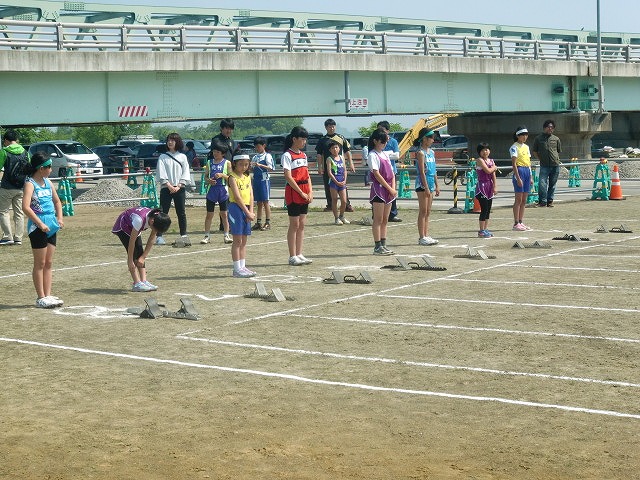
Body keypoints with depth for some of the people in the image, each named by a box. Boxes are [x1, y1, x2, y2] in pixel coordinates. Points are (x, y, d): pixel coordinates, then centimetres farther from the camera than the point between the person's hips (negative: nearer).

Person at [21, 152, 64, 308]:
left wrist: (59, 218, 12)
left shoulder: (48, 182, 12)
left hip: (51, 226, 8)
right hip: (38, 227, -8)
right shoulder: (30, 184, -11)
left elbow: (57, 201, 26)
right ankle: (41, 298, 3)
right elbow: (26, 207, -23)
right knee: (40, 263, -1)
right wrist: (40, 224, -22)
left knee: (49, 263, 10)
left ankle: (48, 295, 15)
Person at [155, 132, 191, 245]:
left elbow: (185, 174, 4)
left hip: (179, 188, 1)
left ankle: (183, 235, 9)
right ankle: (159, 236, -1)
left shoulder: (182, 157, 8)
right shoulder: (163, 157, 5)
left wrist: (178, 186, -8)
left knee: (181, 213, 3)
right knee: (163, 212, -2)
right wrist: (169, 185, -12)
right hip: (166, 188, -1)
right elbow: (161, 174, -2)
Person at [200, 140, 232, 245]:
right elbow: (205, 176, 12)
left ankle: (226, 235, 10)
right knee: (209, 214, 4)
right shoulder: (209, 163, 8)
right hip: (212, 190, 2)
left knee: (224, 214, 3)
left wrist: (222, 175, -16)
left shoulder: (227, 163, 2)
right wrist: (208, 180, -10)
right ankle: (207, 236, 9)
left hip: (223, 191, -2)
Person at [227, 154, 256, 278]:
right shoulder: (233, 177, -8)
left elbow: (251, 194, 7)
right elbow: (237, 197, -15)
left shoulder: (247, 177, 13)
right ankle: (237, 269, -3)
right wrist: (247, 212, -16)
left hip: (246, 209, 7)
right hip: (236, 207, -7)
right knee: (237, 241, -5)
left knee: (244, 241, 9)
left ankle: (242, 266, 13)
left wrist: (251, 211, -5)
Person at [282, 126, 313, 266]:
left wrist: (310, 192, 2)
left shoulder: (303, 155, 15)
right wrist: (301, 193, -15)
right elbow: (288, 177, -15)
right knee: (294, 224, -4)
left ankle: (299, 254, 14)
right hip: (293, 192, -7)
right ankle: (292, 257, 1)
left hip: (304, 193, 7)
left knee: (302, 224, 8)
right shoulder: (287, 155, -9)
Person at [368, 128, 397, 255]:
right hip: (378, 189, -8)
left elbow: (392, 173, 13)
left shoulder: (385, 154, 16)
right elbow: (377, 174, -14)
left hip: (388, 191, 8)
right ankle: (377, 247, -3)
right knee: (378, 220, -5)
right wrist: (390, 188, -14)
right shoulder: (373, 155, -8)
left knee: (385, 220, 9)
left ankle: (383, 245, 13)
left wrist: (393, 188, -1)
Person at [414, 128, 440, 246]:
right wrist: (426, 188, -20)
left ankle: (426, 235, 14)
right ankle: (422, 237, -2)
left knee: (427, 212, 10)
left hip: (431, 184, 8)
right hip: (422, 185, -8)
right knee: (423, 211, -5)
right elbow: (422, 172, -17)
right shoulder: (421, 153, -12)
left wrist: (437, 186, 14)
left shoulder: (431, 152, 13)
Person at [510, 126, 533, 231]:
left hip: (527, 171, 7)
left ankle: (521, 222, 12)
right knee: (518, 199, -6)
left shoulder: (526, 147, 16)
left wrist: (531, 177, 14)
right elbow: (514, 163, -14)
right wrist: (518, 178, -21)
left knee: (524, 200, 8)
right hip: (519, 171, -7)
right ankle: (516, 223, -3)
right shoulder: (514, 147, -7)